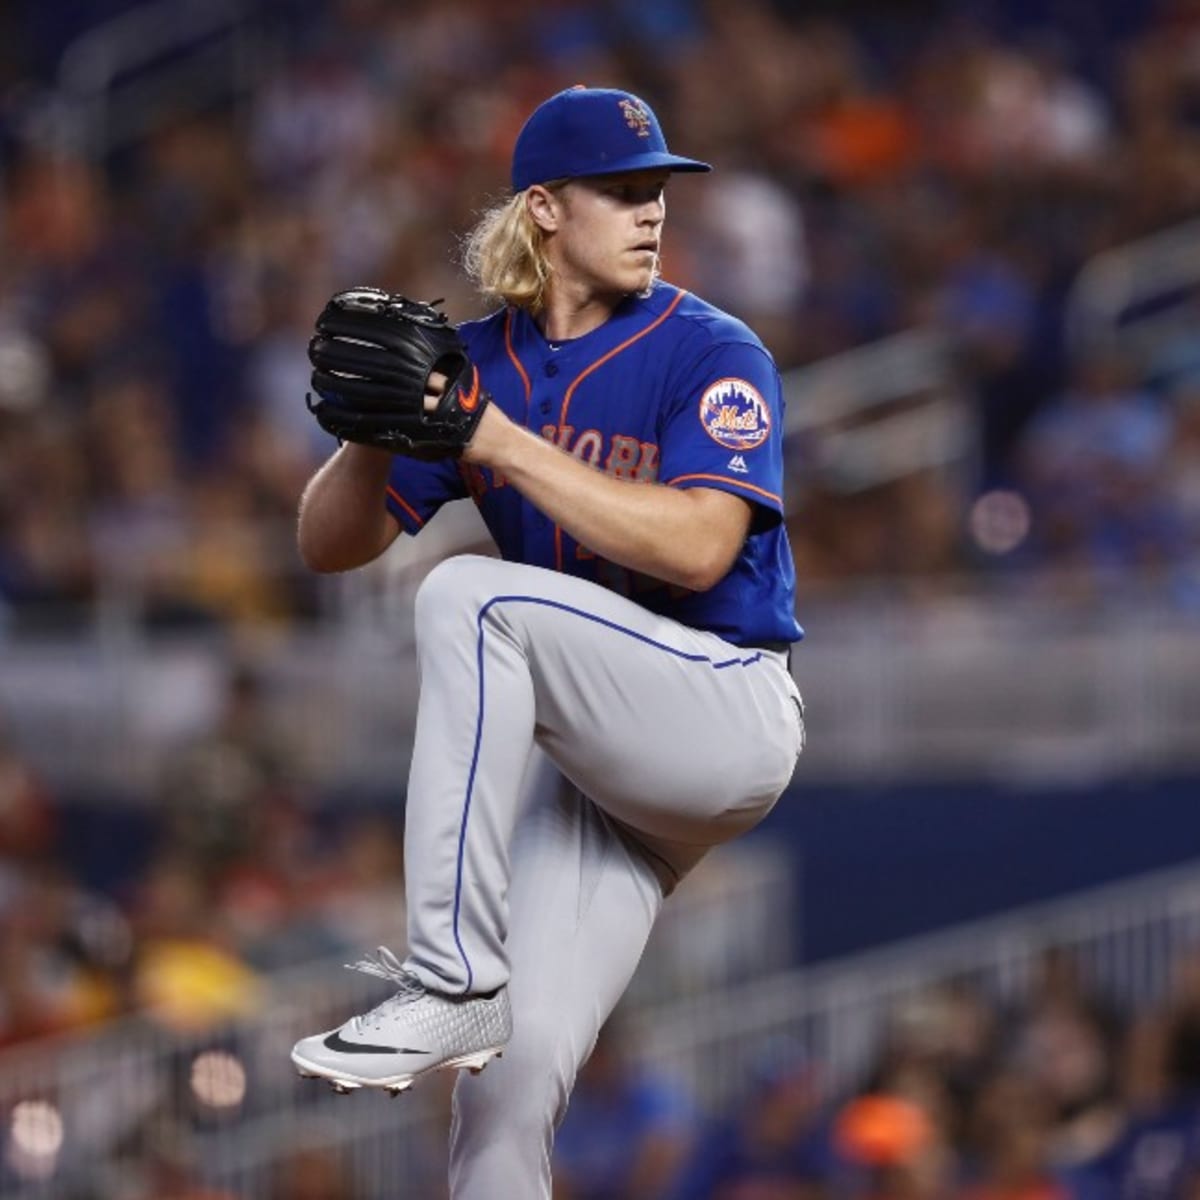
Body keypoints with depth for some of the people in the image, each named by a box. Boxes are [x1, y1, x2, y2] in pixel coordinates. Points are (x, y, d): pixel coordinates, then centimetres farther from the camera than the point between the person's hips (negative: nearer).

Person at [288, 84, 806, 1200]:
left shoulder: (710, 355, -8)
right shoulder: (478, 361, 8)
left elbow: (700, 548, -24)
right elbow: (329, 544, 7)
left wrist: (503, 442, -25)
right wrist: (373, 435, -15)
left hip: (728, 717, -5)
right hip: (578, 749, 5)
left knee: (471, 598, -28)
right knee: (508, 1080, -7)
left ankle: (450, 981, -31)